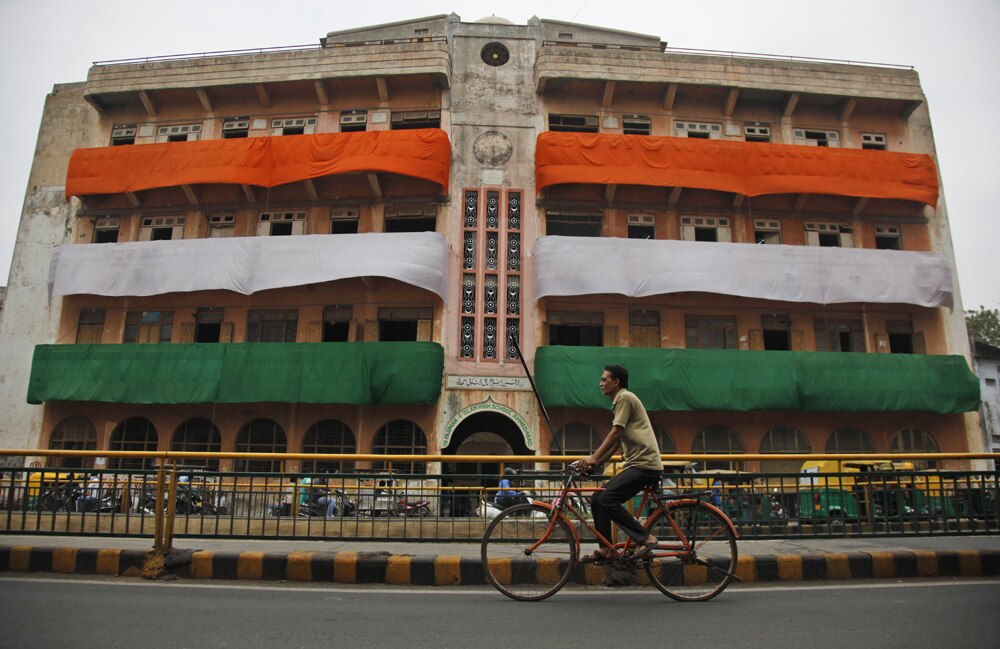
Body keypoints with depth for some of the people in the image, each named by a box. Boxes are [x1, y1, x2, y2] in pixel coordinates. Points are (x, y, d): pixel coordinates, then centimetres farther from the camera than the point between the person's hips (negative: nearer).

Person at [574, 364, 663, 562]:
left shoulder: (625, 397, -7)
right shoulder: (619, 402, 22)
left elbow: (615, 434, -16)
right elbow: (616, 443, 21)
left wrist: (593, 458, -17)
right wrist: (593, 464, 14)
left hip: (644, 464, -10)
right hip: (636, 464, 10)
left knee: (606, 499, -19)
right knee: (597, 499, 5)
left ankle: (646, 538, -10)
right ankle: (605, 550, 10)